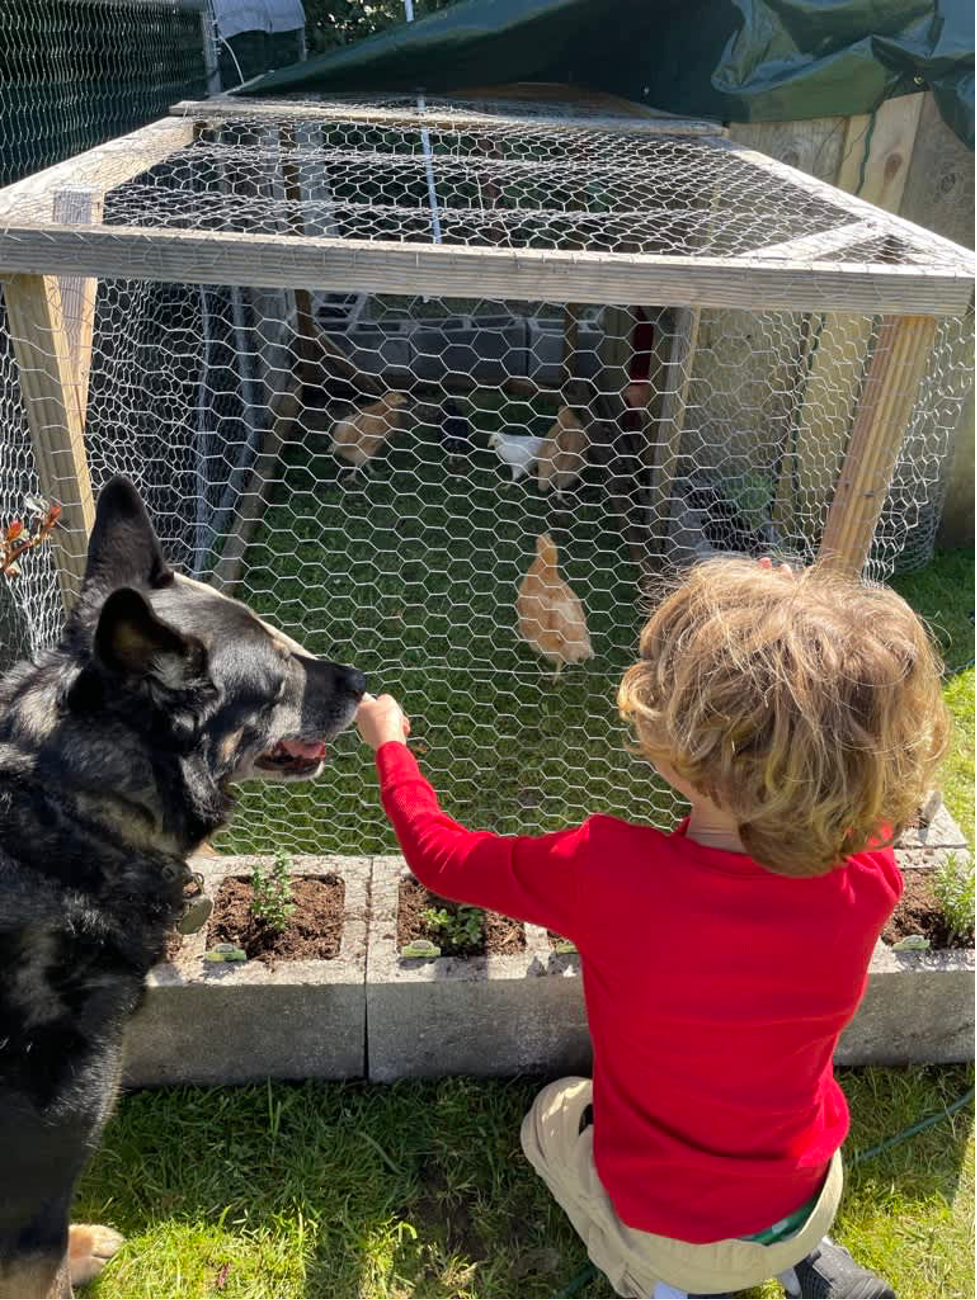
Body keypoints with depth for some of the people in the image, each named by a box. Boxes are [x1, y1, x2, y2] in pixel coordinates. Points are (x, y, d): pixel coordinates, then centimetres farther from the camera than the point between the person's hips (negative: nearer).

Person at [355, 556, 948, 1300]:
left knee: (553, 1120, 27)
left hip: (670, 1232, -2)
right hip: (813, 1201, 3)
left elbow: (438, 855, -18)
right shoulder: (871, 880, -29)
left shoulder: (607, 874, -38)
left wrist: (390, 744, -2)